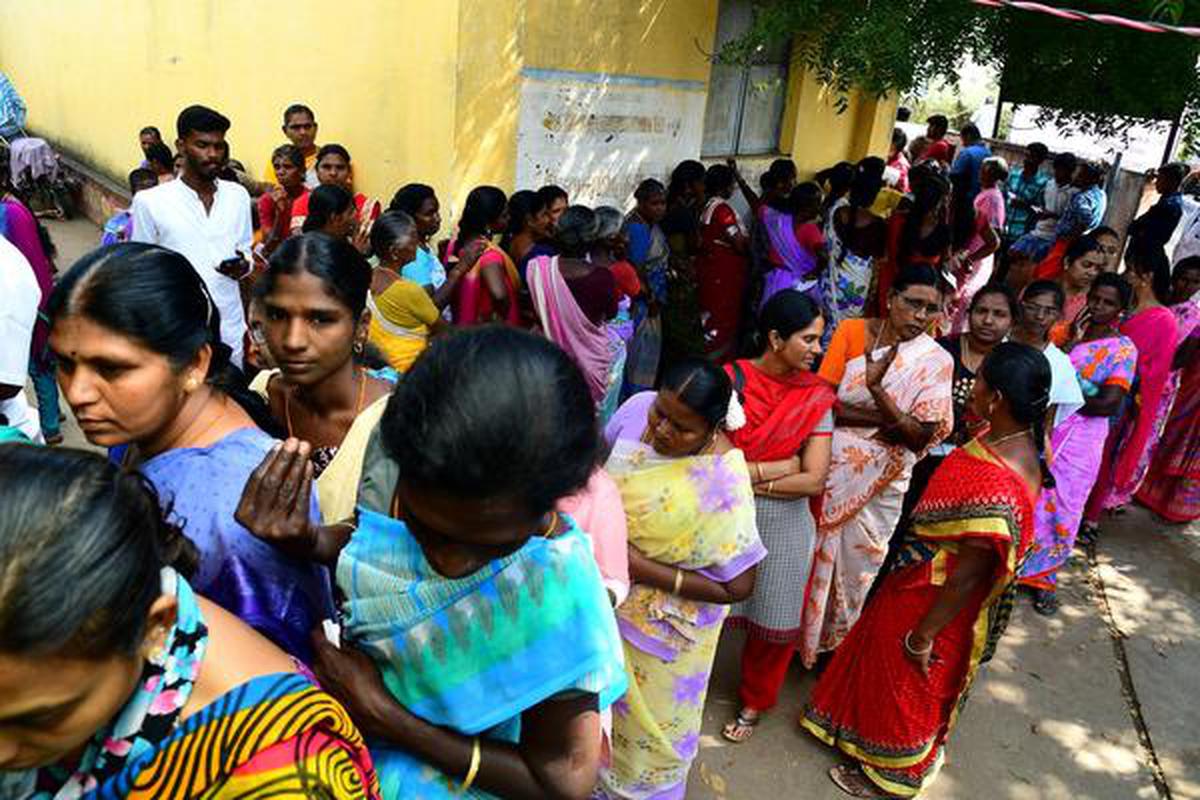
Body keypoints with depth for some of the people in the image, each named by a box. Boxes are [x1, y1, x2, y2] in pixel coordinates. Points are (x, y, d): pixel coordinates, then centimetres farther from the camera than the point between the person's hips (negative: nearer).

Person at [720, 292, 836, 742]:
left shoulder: (816, 398, -8)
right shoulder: (730, 380, -12)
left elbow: (814, 480, -14)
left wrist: (746, 477, -16)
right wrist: (780, 467, -19)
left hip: (784, 525, 1)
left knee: (773, 620, 15)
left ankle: (754, 702, 41)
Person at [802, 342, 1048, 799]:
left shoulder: (997, 484, -37)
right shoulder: (1015, 439, -9)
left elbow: (970, 574, -28)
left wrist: (923, 635, -17)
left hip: (939, 598, -8)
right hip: (929, 577, 8)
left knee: (908, 684, 17)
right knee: (886, 660, 29)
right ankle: (871, 733, 55)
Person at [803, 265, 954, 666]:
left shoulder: (937, 361, -8)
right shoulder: (852, 331, -6)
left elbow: (921, 437, -15)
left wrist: (877, 390, -30)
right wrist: (886, 419, -22)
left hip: (880, 482, 0)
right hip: (830, 468, 1)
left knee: (857, 562, 14)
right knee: (810, 552, 14)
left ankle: (836, 642, 37)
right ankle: (798, 630, 38)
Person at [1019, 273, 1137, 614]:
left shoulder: (1123, 349, -5)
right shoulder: (1067, 331, 5)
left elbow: (1109, 404, -13)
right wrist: (1070, 344, -12)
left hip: (1080, 439, -2)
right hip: (1041, 430, 3)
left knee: (1061, 507, 5)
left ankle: (1044, 576, 23)